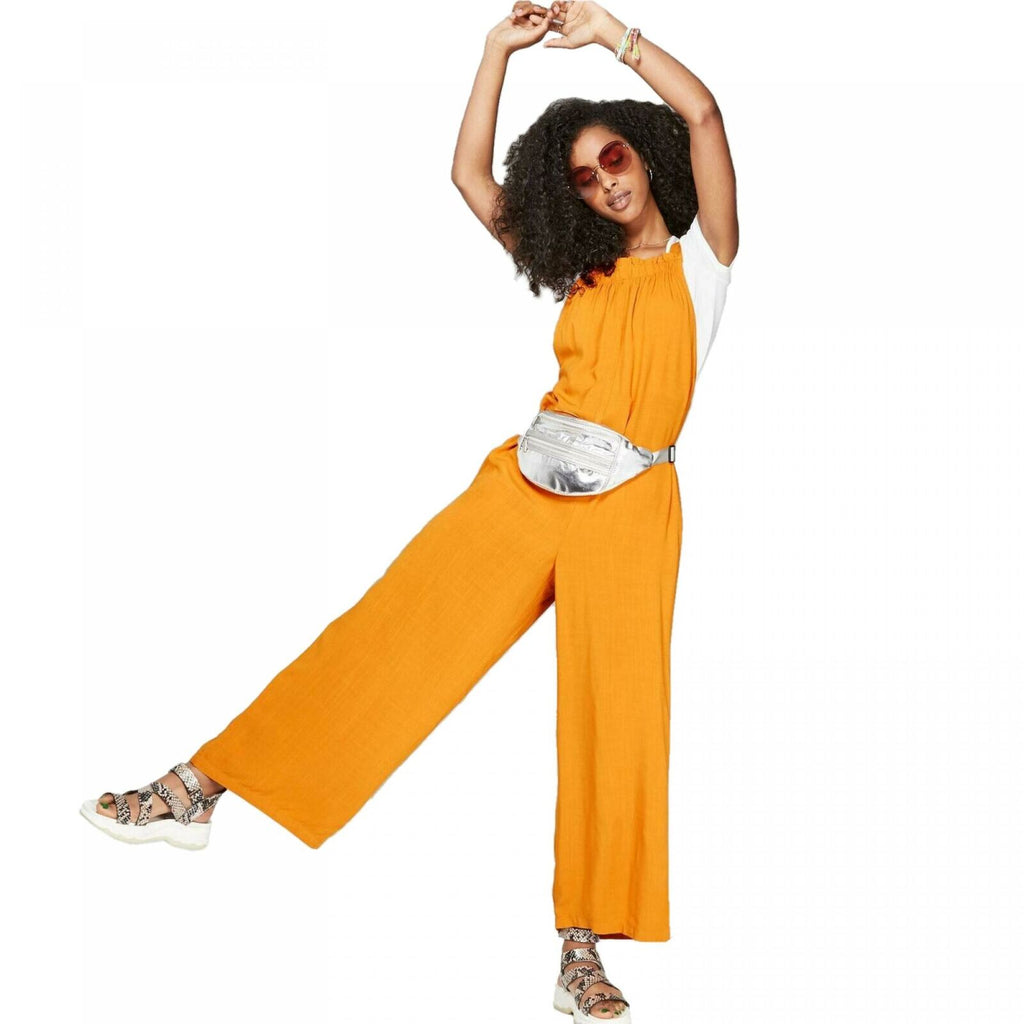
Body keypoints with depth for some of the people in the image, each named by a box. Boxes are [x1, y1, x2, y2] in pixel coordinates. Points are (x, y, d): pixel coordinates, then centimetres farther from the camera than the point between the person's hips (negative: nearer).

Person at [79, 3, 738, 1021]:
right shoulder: (579, 271, 20)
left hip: (629, 506, -3)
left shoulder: (700, 258, 9)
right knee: (392, 626, -4)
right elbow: (470, 176, 17)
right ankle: (197, 789, -4)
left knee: (616, 707, -10)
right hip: (525, 478, 3)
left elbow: (700, 113, -5)